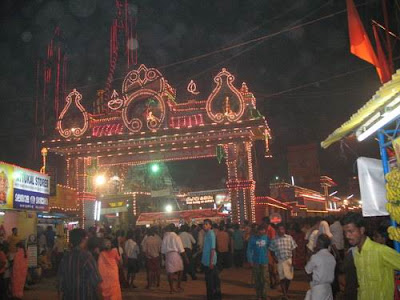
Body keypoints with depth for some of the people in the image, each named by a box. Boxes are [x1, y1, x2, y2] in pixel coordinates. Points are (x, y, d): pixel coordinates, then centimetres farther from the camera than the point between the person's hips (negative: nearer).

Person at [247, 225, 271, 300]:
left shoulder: (266, 238, -1)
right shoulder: (253, 238, -6)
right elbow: (249, 250, -5)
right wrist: (250, 260, -11)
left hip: (264, 262, 1)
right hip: (256, 262, 0)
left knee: (263, 279, 1)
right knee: (257, 279, 8)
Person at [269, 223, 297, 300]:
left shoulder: (289, 238, -3)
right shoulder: (274, 239, -4)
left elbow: (293, 250, 0)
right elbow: (272, 250, 5)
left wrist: (293, 260, -4)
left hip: (289, 260, 1)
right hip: (280, 261, -1)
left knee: (289, 277, 8)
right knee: (282, 278, 2)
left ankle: (286, 292, 32)